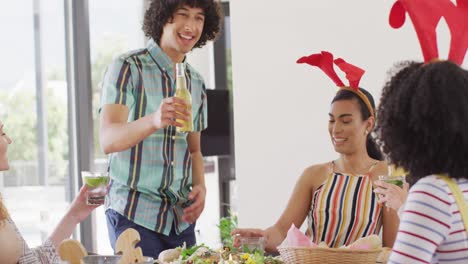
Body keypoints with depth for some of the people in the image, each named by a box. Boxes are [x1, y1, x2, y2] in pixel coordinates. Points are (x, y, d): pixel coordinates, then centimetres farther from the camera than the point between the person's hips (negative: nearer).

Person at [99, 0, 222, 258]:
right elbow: (108, 140, -21)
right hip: (135, 214, -5)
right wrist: (154, 121, -40)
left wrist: (200, 186, -2)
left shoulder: (196, 82, 11)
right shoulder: (127, 68, -8)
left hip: (181, 218, 6)